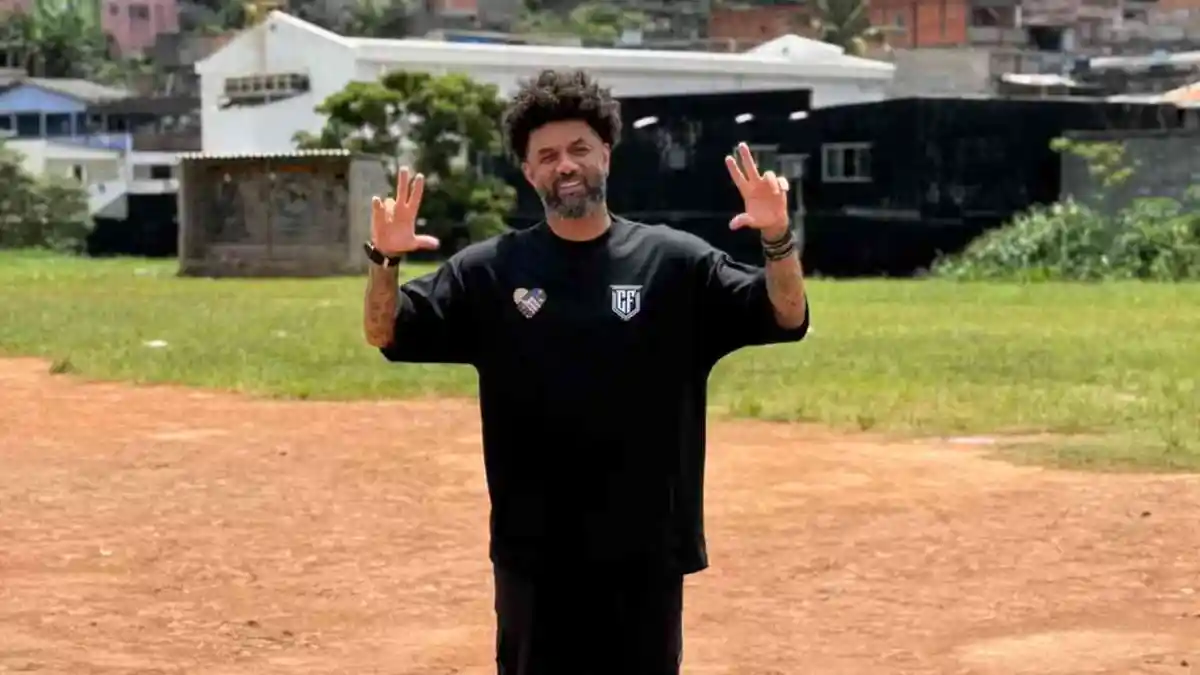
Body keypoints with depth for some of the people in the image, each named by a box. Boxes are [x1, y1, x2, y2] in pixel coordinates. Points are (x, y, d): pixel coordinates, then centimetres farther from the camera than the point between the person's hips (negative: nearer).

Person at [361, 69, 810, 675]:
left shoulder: (674, 262, 0)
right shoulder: (490, 270, 2)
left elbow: (786, 318, -5)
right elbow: (385, 333, 1)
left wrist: (777, 240, -25)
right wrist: (384, 260, -20)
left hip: (646, 547, 0)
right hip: (533, 549, 1)